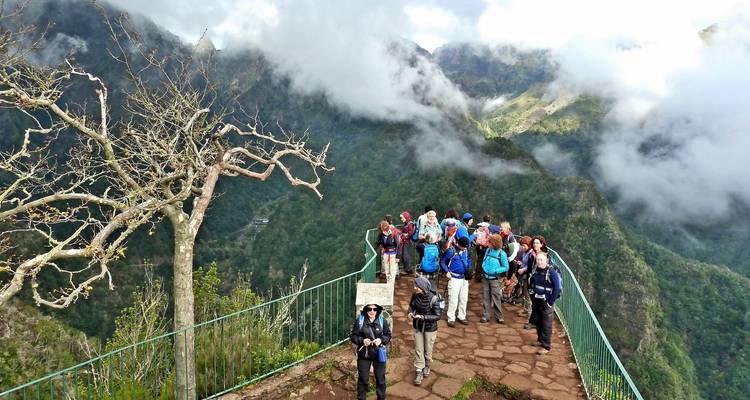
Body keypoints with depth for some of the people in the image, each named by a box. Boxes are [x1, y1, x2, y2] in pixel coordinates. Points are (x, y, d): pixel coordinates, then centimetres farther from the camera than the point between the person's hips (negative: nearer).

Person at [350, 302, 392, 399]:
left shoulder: (382, 320, -5)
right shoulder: (359, 320, -9)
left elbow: (388, 335, 3)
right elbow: (353, 336, -2)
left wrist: (381, 340, -16)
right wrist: (362, 340, -20)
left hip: (379, 354, 1)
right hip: (364, 354, -1)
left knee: (380, 379, 12)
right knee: (363, 379, 11)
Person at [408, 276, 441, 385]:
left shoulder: (433, 299, -27)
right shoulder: (415, 295, -15)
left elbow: (437, 316, -20)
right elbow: (411, 305, 6)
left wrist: (423, 317, -29)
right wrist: (410, 312, -15)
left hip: (430, 328, -3)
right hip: (418, 327, 3)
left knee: (428, 350, 16)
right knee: (418, 350, 10)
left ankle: (427, 366, 44)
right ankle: (419, 372, 26)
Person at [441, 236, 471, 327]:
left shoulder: (466, 251, 3)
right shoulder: (451, 251, -13)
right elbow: (442, 262, -6)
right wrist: (447, 272, -16)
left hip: (464, 278, 6)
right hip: (454, 278, -6)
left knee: (464, 299, 13)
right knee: (453, 299, -4)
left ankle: (462, 317, 27)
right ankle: (451, 319, 7)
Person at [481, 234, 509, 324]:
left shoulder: (502, 254, -11)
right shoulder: (488, 250, 2)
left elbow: (506, 267, -7)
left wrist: (496, 271, -18)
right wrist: (484, 268, -5)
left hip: (495, 280, -4)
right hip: (486, 278, 5)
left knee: (496, 299, 1)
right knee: (485, 298, 9)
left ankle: (499, 317, 13)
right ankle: (485, 316, 17)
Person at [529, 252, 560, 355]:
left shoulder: (551, 272, -17)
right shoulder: (535, 270, 3)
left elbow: (557, 288, -16)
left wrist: (550, 302, -15)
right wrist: (532, 298, 11)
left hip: (546, 303, -6)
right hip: (536, 301, 6)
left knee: (546, 325, 1)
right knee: (537, 322, 17)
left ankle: (546, 346, 11)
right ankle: (540, 340, 35)